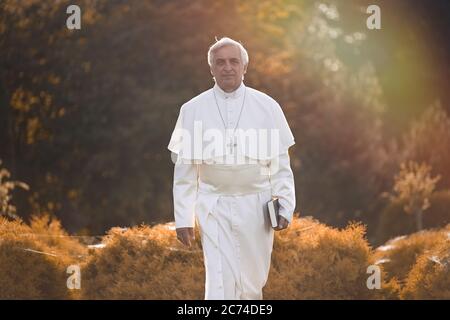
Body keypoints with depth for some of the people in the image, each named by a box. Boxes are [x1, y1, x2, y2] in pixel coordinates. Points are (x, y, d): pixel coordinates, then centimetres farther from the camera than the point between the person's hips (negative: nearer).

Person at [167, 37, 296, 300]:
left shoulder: (267, 107, 1)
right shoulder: (193, 110, 0)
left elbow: (281, 163, 4)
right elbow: (185, 169, 3)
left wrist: (285, 206, -3)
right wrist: (183, 218, 0)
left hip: (256, 207, 1)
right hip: (215, 208, -1)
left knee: (252, 282, 9)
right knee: (220, 282, -10)